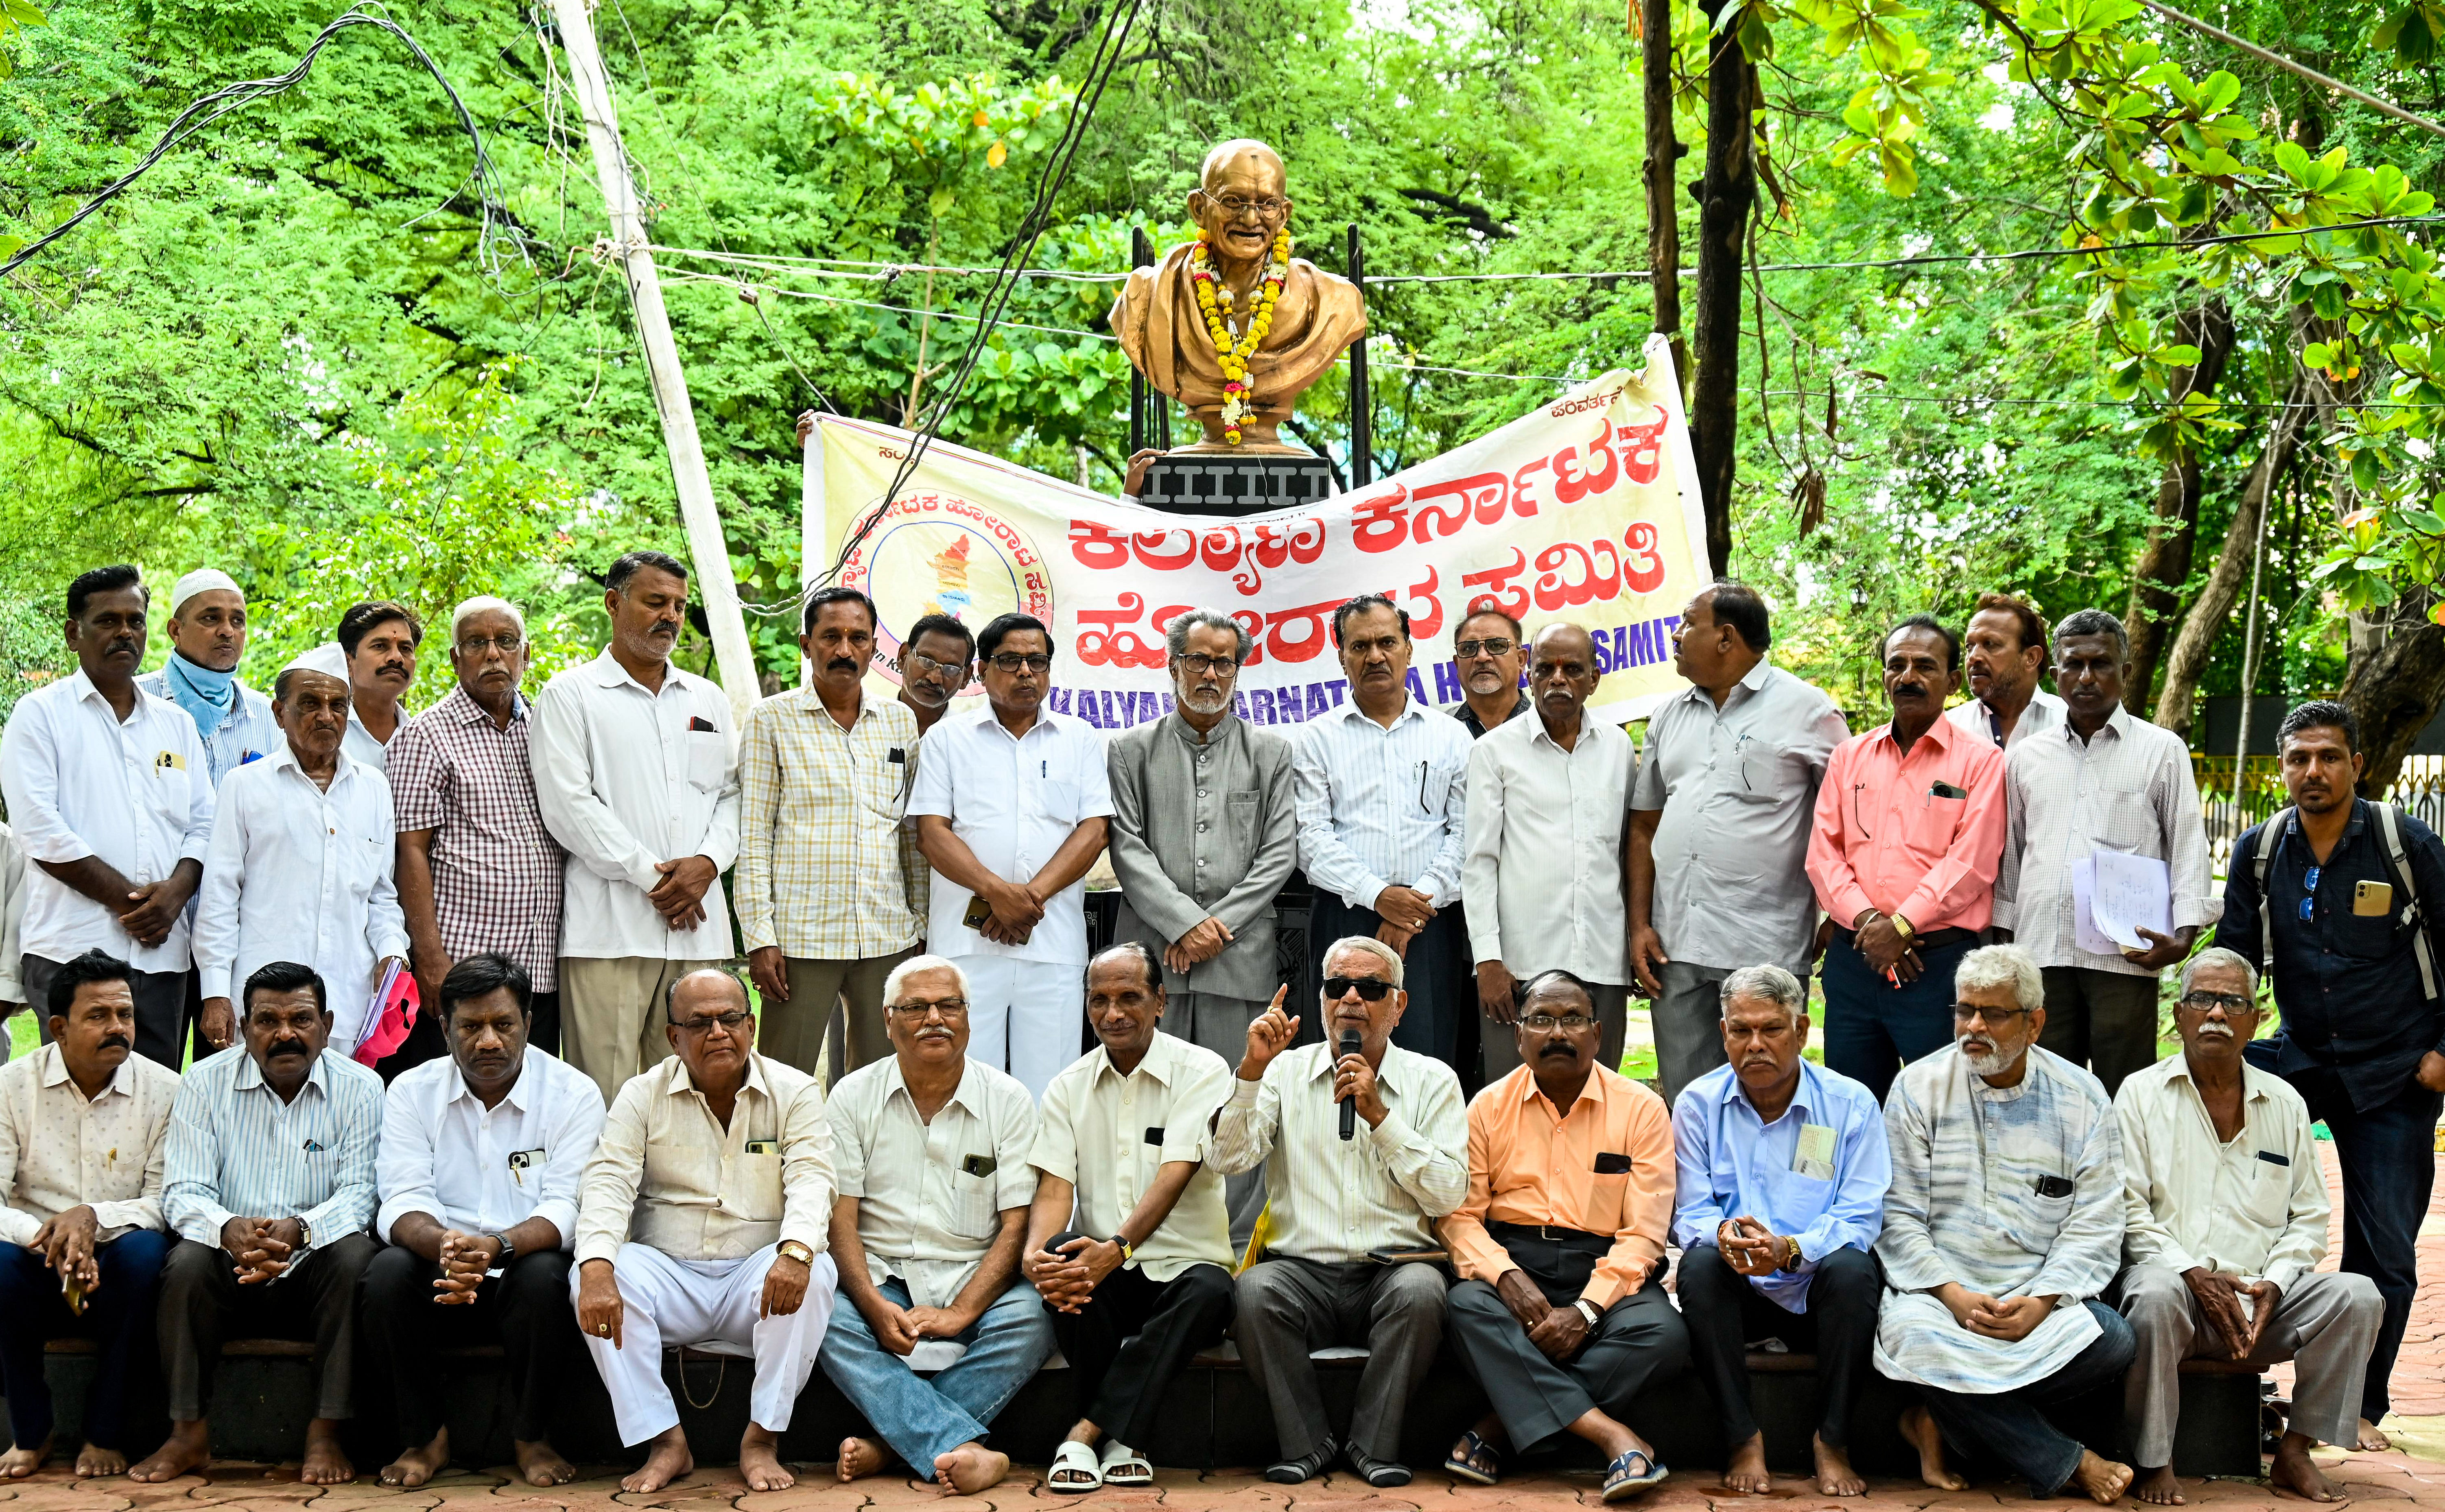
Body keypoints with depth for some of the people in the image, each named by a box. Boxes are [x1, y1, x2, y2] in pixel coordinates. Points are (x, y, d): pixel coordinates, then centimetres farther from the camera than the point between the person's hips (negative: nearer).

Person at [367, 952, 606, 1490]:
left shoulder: (574, 1095, -3)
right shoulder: (412, 1092, 3)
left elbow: (566, 1209, -13)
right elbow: (404, 1202, -7)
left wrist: (497, 1247, -35)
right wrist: (444, 1244, -32)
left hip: (524, 1269, -2)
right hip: (439, 1282, 2)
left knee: (543, 1276, -34)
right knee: (387, 1273, -28)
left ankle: (532, 1437, -10)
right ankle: (424, 1436, -8)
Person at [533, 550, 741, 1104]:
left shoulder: (707, 700, 20)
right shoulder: (571, 695, 4)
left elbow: (733, 793, 16)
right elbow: (567, 804, -6)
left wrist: (708, 862, -4)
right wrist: (650, 876, -10)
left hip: (697, 925, 5)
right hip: (608, 929, -4)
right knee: (604, 1095, -7)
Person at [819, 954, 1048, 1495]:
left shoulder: (1008, 1100, 3)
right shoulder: (853, 1097, 6)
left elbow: (1017, 1225, -2)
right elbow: (840, 1218, -1)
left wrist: (958, 1313, -17)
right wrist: (876, 1306, -19)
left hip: (974, 1283, 0)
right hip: (880, 1282, 0)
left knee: (1031, 1318, -31)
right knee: (827, 1322, -31)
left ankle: (893, 1441, -27)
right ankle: (966, 1448, -41)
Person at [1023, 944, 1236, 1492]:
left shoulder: (1201, 1071, -3)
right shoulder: (1069, 1087, 10)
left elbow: (1177, 1174, -17)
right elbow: (1055, 1186, -2)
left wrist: (1117, 1249, -34)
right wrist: (1034, 1253, -27)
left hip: (1180, 1265, -2)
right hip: (1103, 1268, 2)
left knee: (1210, 1293, -36)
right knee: (1060, 1253, -31)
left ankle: (1086, 1435, -28)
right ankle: (1123, 1439, -21)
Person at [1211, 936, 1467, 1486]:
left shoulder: (1431, 1080, 10)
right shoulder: (1286, 1072, 13)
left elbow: (1450, 1194, -3)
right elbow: (1226, 1159, -1)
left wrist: (1380, 1115, -10)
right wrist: (1253, 1069, -12)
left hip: (1395, 1269, -1)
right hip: (1303, 1270, 1)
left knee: (1420, 1290, -34)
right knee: (1255, 1289, -32)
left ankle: (1375, 1444, -15)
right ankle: (1307, 1442, -12)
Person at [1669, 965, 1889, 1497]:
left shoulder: (1852, 1105, -4)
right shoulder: (1699, 1104, 1)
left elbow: (1860, 1220, -11)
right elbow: (1690, 1214, -2)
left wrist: (1790, 1249, -31)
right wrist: (1724, 1233, -28)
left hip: (1817, 1293, -1)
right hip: (1737, 1292, 1)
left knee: (1851, 1268, -33)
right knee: (1701, 1263, -31)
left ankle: (1832, 1441, -17)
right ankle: (1742, 1438, -20)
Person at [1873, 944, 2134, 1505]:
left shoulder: (2081, 1098, 5)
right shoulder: (1918, 1089, 2)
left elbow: (2093, 1227, 1)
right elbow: (1898, 1216, -1)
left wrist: (2042, 1301, -16)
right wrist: (1952, 1295, -17)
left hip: (2039, 1294, 2)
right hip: (1939, 1286, -2)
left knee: (2111, 1341, -28)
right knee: (1913, 1335, -35)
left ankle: (1942, 1420, -15)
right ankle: (2065, 1462, -19)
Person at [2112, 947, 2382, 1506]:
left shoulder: (2285, 1103, 15)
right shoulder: (2141, 1093, 4)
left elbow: (2310, 1217, 12)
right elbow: (2127, 1210, -4)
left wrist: (2273, 1283, -6)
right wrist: (2195, 1274, -16)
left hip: (2264, 1295, 4)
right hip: (2174, 1277, -4)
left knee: (2357, 1296, -21)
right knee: (2155, 1296, -37)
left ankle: (2295, 1452, -9)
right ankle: (2153, 1463, -21)